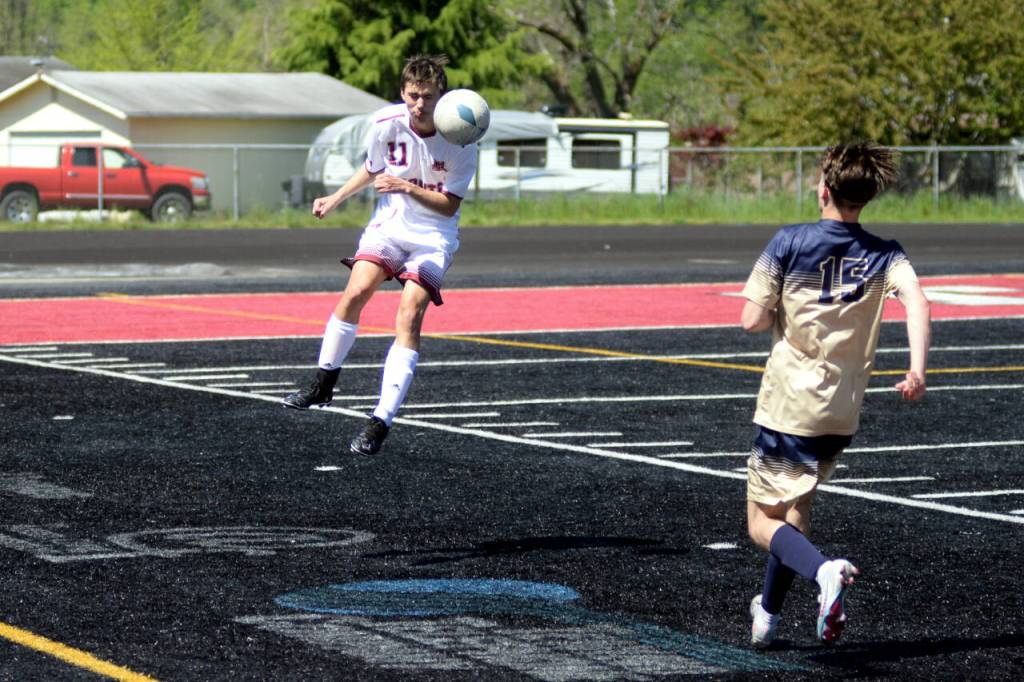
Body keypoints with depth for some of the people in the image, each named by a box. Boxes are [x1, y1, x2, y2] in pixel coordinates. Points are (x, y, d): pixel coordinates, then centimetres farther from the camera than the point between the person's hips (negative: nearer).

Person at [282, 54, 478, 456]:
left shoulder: (460, 142, -18)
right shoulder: (386, 122, -9)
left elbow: (449, 205, -14)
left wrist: (405, 187, -27)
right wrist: (336, 199, 9)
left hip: (433, 236, -3)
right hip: (389, 223, 3)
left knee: (409, 319, -18)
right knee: (355, 292, -19)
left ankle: (380, 424, -19)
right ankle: (322, 385, 2)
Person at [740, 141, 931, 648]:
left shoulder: (789, 243, -8)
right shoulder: (884, 256, 1)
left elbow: (752, 320, -9)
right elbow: (918, 303, -18)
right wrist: (917, 370, -24)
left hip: (787, 407, -4)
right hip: (842, 416, 4)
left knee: (762, 522, 1)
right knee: (796, 509, 23)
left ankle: (825, 571, -27)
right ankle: (767, 614, 30)